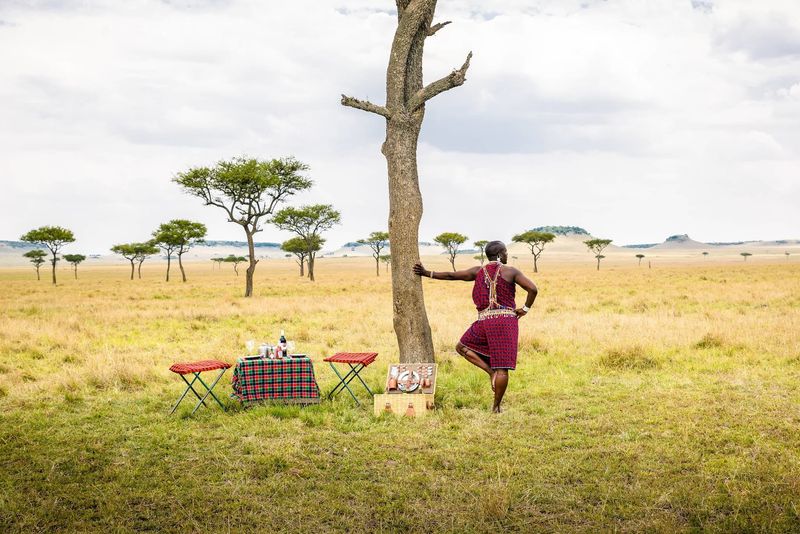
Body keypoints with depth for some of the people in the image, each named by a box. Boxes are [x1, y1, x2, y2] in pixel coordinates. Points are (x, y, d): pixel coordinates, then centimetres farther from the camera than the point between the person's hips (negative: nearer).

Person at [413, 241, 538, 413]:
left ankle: (491, 371, 7)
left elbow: (451, 275, 15)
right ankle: (496, 407, 3)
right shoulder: (511, 271, 1)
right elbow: (533, 289, -9)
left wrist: (427, 273, 26)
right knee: (502, 368, 1)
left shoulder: (478, 271, 11)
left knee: (462, 347, 24)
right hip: (506, 321, -2)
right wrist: (525, 309, 4)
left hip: (484, 321, 2)